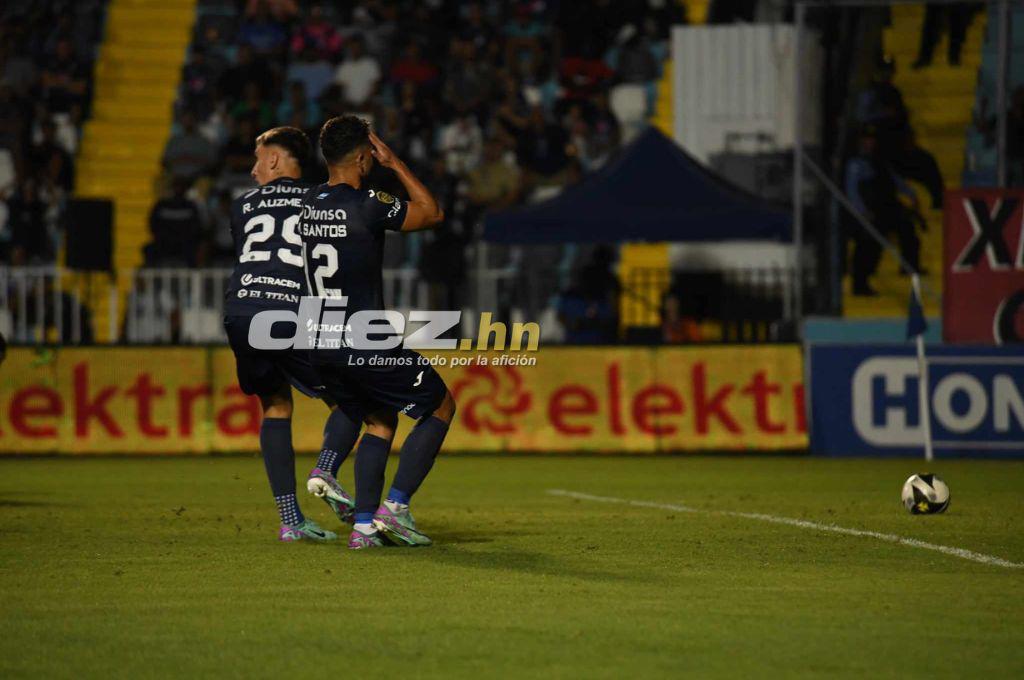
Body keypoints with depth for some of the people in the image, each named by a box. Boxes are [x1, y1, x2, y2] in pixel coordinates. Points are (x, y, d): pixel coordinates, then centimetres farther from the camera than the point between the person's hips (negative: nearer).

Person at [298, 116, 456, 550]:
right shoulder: (367, 205, -15)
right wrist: (394, 163, 3)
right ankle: (395, 506, 1)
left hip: (321, 347, 7)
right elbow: (433, 213, -2)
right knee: (441, 406, 11)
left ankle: (364, 525, 12)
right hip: (366, 347, -7)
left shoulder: (306, 205, 5)